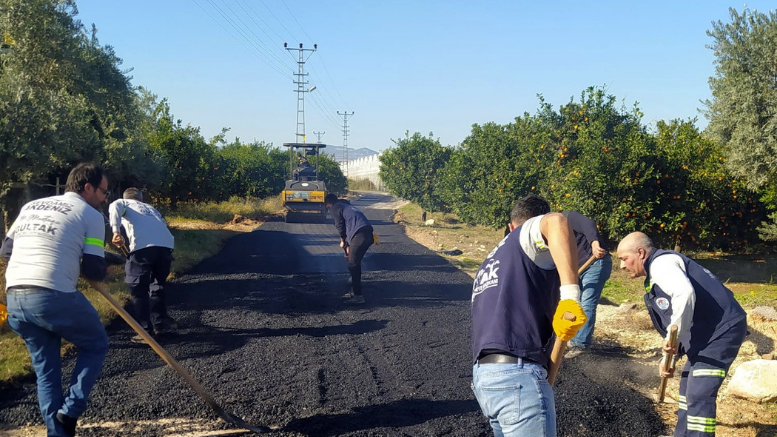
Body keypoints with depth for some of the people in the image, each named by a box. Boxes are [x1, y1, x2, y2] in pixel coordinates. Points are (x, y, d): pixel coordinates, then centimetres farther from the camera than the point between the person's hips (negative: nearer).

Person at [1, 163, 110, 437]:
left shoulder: (31, 206, 22)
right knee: (96, 345, 16)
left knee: (45, 368, 18)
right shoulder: (90, 214, 3)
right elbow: (95, 271, -2)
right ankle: (71, 410, 3)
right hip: (54, 296, -6)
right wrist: (78, 263, 20)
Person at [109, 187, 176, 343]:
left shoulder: (122, 202, 26)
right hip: (166, 244, 5)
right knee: (158, 284, 25)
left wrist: (116, 231, -10)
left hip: (143, 246, -5)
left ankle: (146, 332, 1)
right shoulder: (151, 208, 39)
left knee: (138, 288, 6)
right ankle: (160, 323, 29)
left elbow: (115, 207, 1)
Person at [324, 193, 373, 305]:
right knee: (355, 263, 20)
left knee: (353, 265, -2)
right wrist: (348, 245, 32)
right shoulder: (347, 206, 32)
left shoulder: (335, 209, 7)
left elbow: (340, 226, 4)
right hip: (368, 233, 9)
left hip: (359, 235, -9)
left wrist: (343, 241, 21)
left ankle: (358, 296, -4)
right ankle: (354, 291, 28)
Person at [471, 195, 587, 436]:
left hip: (483, 374, 9)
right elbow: (555, 222, -24)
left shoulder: (491, 262, 26)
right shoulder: (529, 235, 2)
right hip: (517, 375, -9)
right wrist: (570, 296, -28)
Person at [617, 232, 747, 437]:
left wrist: (674, 337, -26)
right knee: (688, 384, 23)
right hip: (707, 332, 11)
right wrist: (671, 357, 23)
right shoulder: (656, 273, 21)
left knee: (699, 395, -13)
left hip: (723, 328, -11)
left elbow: (685, 294, -33)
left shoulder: (661, 263, -13)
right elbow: (672, 318, 27)